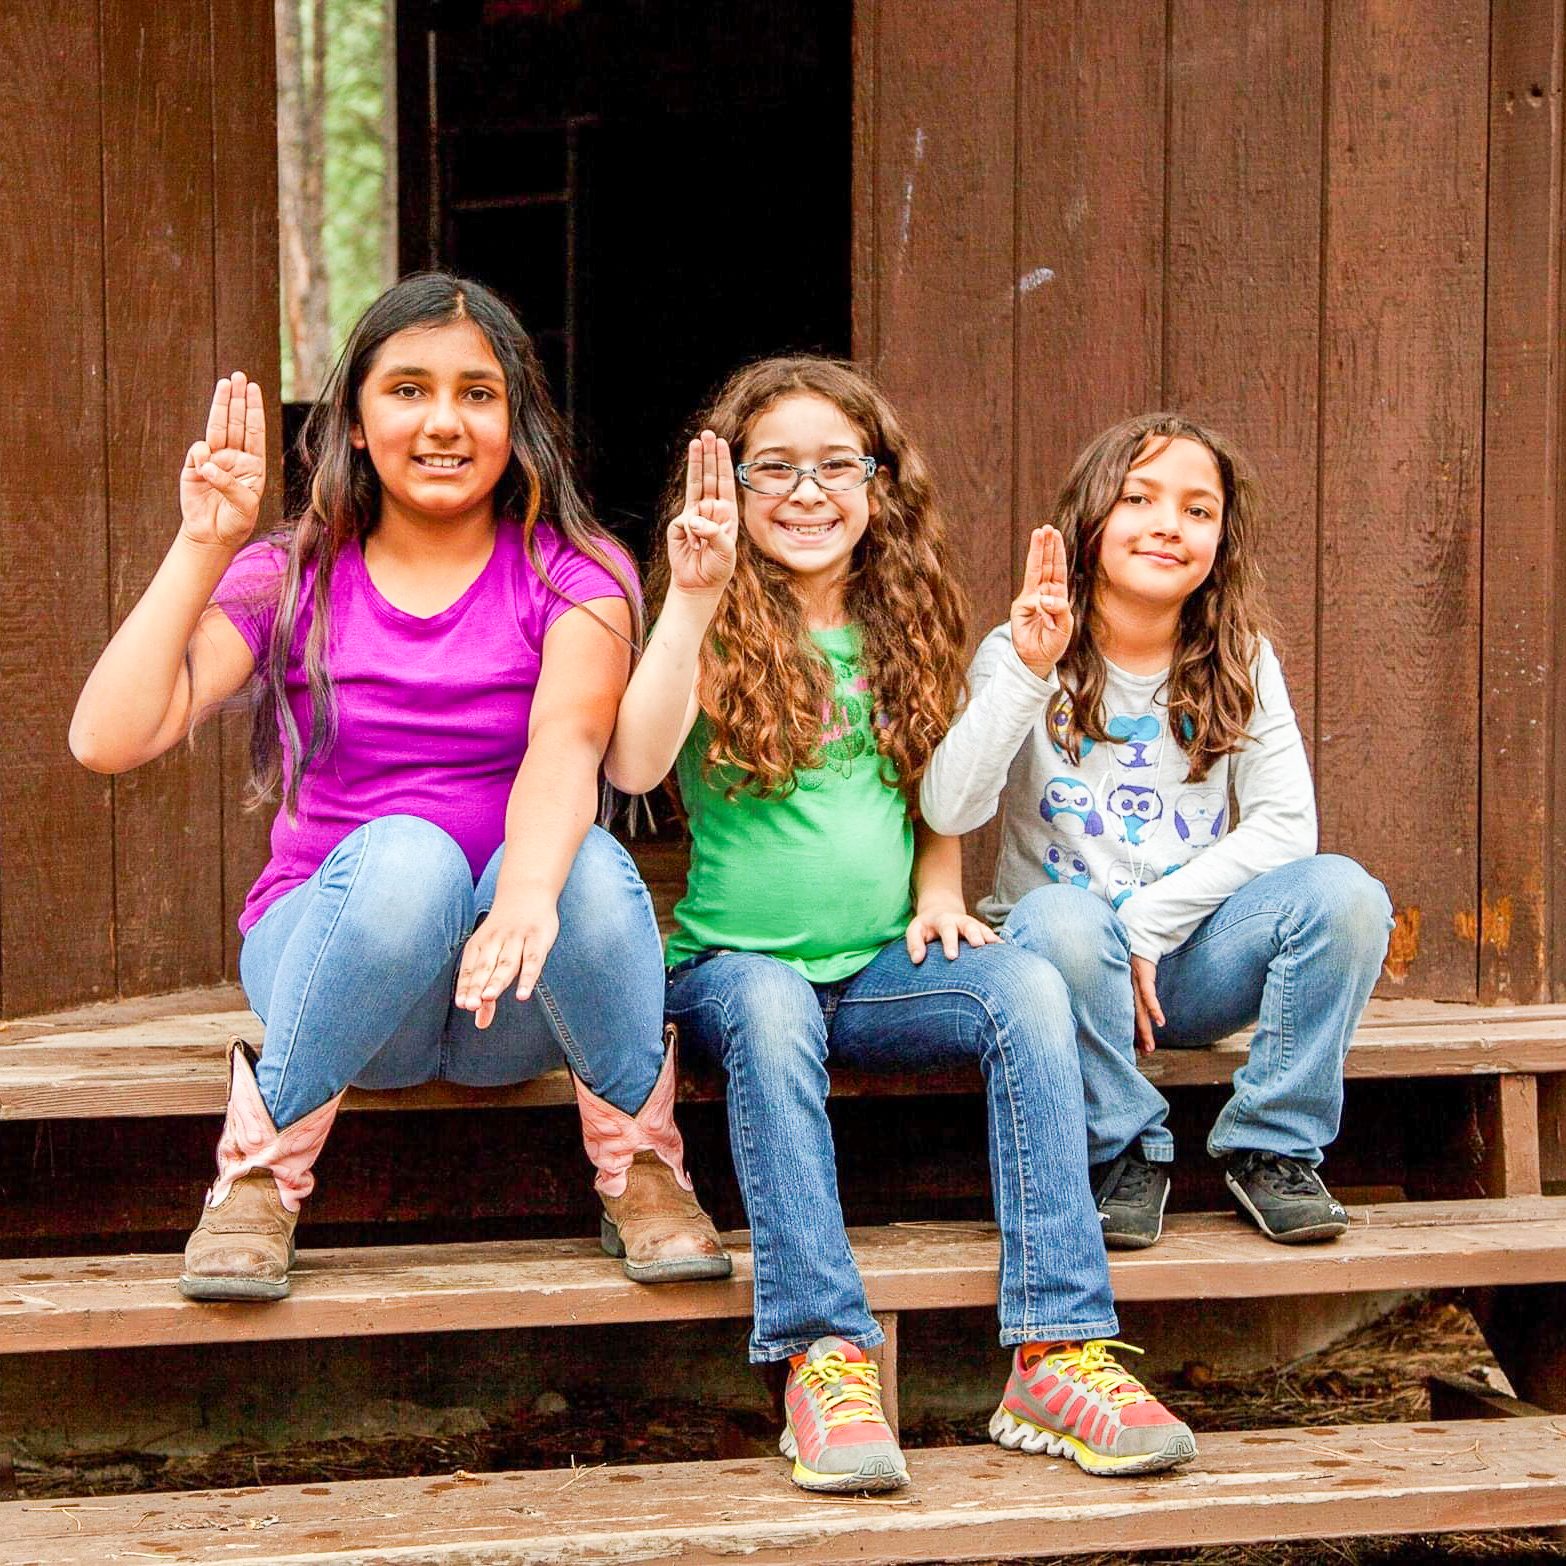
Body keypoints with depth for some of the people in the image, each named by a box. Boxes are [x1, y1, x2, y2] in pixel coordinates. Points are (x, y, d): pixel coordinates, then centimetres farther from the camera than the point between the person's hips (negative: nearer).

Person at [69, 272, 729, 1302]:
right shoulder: (289, 582, 3)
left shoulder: (574, 576, 1)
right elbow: (109, 741, -11)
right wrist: (202, 552, -14)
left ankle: (638, 1158, -10)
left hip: (514, 998, 0)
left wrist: (529, 890, -43)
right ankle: (263, 1162, -15)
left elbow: (568, 741, -22)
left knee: (588, 863, -34)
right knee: (404, 851, -34)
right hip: (329, 967, 0)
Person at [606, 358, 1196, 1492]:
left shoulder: (900, 633, 13)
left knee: (1026, 987, -25)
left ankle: (1058, 1352, -30)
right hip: (736, 964, -3)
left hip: (879, 970, 3)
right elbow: (634, 766, -20)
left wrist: (938, 895, 2)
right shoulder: (724, 633, -1)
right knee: (771, 1008, -37)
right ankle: (823, 1358, -41)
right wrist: (693, 595, -25)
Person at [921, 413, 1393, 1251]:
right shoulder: (1021, 656, -3)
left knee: (1341, 890, -25)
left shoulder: (1241, 664, 5)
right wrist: (1027, 674, -27)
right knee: (1061, 918, -38)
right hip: (1060, 962, -2)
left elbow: (1285, 826, -6)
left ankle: (1271, 1148, -8)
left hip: (1189, 964, 2)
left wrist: (1148, 925, -16)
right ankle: (1126, 1154, -14)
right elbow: (948, 810, -18)